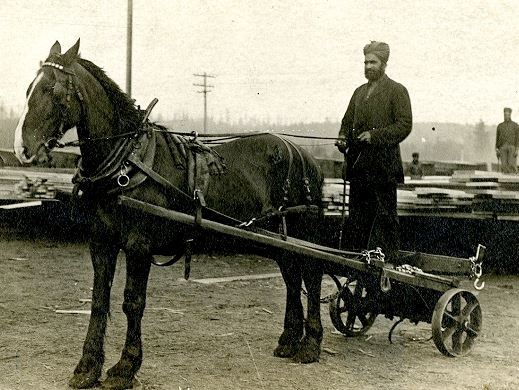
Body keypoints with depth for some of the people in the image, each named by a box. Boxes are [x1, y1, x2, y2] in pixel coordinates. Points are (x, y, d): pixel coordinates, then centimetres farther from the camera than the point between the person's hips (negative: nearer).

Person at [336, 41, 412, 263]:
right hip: (358, 165, 7)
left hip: (383, 165, -6)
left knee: (385, 217, -3)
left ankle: (389, 260, 1)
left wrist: (375, 136, -18)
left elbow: (404, 125, -10)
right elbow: (347, 121, 23)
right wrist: (343, 138, 1)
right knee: (357, 218, 9)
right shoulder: (359, 92, 20)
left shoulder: (397, 91, 0)